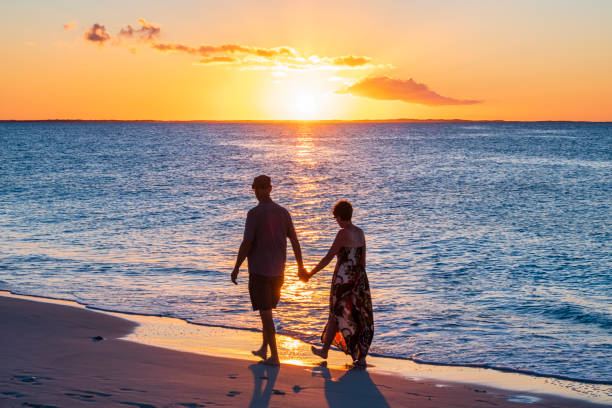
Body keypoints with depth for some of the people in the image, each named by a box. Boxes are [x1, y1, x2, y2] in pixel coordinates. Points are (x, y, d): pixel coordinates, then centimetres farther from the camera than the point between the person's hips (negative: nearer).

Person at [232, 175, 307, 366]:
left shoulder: (254, 213, -14)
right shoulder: (283, 212, 3)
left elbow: (246, 244, -16)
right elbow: (295, 241, 6)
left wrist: (236, 268, -5)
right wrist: (300, 266, 17)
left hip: (259, 271, -6)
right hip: (277, 271, 6)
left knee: (265, 313, -1)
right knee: (267, 310, 21)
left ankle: (274, 356, 0)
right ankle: (263, 349, 29)